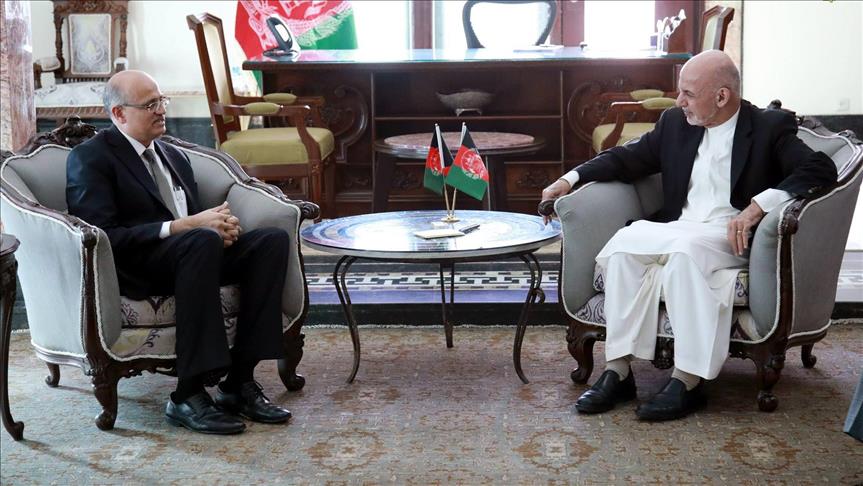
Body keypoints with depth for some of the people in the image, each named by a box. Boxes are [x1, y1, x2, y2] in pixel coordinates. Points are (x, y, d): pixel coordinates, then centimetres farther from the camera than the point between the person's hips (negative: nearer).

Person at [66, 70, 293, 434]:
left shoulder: (174, 156, 23)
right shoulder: (89, 158, -2)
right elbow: (103, 237, -15)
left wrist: (220, 225, -3)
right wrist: (182, 226, -20)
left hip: (189, 252, 8)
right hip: (132, 268, -7)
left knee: (273, 238, -17)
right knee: (202, 240, -37)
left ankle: (240, 380, -20)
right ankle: (188, 396, -35)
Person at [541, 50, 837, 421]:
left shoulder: (771, 127, 0)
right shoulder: (675, 123, 13)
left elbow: (821, 169, -12)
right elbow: (627, 158, 18)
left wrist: (760, 203, -24)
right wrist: (571, 179, 3)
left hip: (732, 237, -4)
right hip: (676, 230, 5)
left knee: (685, 249, -36)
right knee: (624, 244, -25)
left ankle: (688, 381, -32)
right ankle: (617, 371, -26)